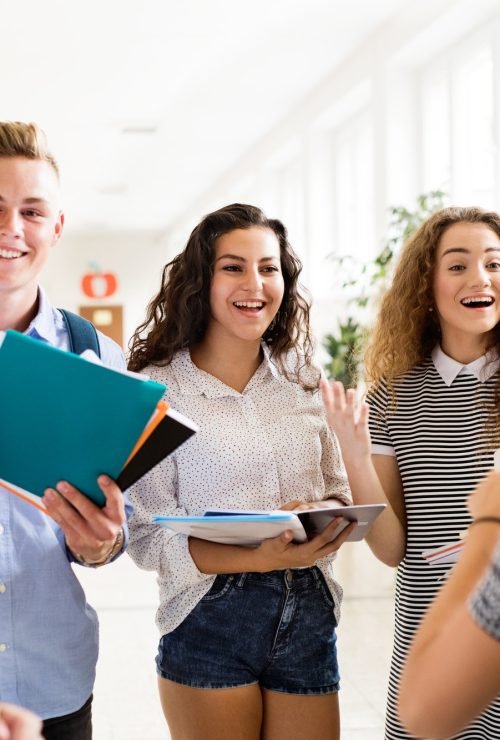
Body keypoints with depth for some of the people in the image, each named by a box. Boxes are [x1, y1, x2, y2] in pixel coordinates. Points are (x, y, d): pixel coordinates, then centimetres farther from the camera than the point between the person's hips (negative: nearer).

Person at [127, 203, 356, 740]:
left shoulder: (303, 383, 8)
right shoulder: (157, 389, -6)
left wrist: (324, 517, -10)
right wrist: (261, 558, -22)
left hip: (309, 619, 4)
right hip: (209, 625, -4)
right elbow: (146, 538, -10)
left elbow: (340, 494, 14)